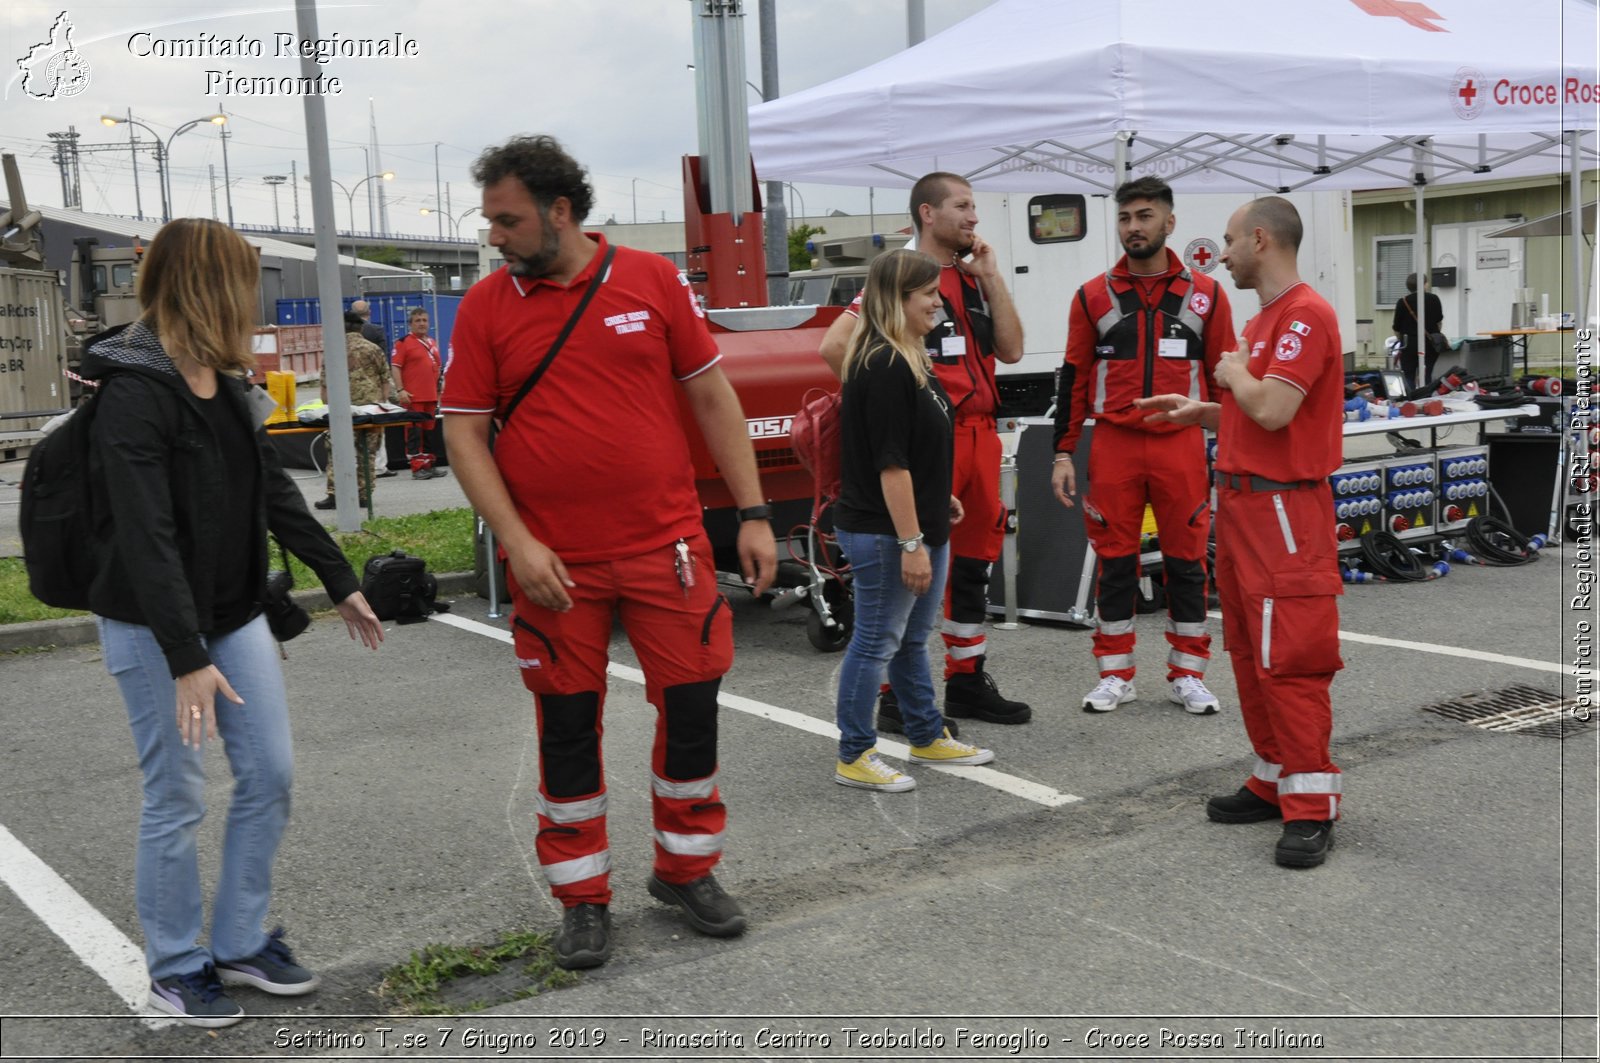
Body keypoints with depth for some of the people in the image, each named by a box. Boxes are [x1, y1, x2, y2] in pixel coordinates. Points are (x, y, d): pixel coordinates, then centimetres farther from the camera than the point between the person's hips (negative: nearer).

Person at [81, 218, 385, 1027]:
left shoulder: (228, 386, 7)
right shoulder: (134, 394, -18)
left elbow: (274, 493, 15)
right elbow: (146, 537, -25)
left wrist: (340, 582, 17)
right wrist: (186, 659, -28)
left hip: (235, 615, 8)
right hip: (153, 628, -8)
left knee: (269, 776, 8)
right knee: (176, 800, 1)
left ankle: (241, 944, 24)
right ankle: (175, 968, 19)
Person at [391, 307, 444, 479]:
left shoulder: (432, 343, 16)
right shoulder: (404, 342, -3)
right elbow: (396, 367, -7)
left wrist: (439, 391, 19)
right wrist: (401, 390, -15)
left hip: (431, 396, 6)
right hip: (413, 397, -6)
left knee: (429, 431, 10)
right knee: (414, 431, -4)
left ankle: (430, 464, 17)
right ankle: (417, 468, -3)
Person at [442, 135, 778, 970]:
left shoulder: (653, 280, 1)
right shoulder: (486, 307, 1)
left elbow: (712, 397, 5)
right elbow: (464, 432, 1)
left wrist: (753, 513, 1)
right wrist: (516, 540, -11)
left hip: (666, 544, 0)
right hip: (553, 561, 0)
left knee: (692, 703, 5)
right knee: (567, 725, 7)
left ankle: (686, 870, 27)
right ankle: (583, 898, 23)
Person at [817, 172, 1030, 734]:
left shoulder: (973, 279, 16)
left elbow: (1010, 350, 7)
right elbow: (834, 346, -18)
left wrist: (991, 277, 2)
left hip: (979, 435, 8)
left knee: (973, 562, 14)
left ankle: (967, 682, 25)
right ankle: (899, 698, 4)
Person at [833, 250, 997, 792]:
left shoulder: (908, 360, 12)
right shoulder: (881, 368, -20)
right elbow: (890, 463, -23)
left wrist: (938, 497, 22)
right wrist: (911, 543, -23)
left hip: (920, 525, 10)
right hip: (885, 533, -10)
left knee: (912, 640, 19)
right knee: (876, 642, 0)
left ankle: (928, 737, 31)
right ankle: (854, 757, 11)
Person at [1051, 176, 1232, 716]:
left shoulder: (1205, 294, 5)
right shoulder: (1093, 297, 5)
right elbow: (1073, 379, 6)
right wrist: (1063, 453, 1)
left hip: (1181, 446, 0)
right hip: (1113, 446, 0)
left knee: (1186, 562, 5)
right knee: (1114, 562, 5)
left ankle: (1187, 675, 16)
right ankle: (1115, 676, 15)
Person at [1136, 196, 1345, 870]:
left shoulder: (1306, 315, -13)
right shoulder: (1262, 320, 18)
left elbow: (1273, 410, -25)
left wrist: (1233, 372, -7)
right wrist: (1201, 412, 13)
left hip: (1284, 511, -10)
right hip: (1239, 504, 10)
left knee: (1290, 659, -9)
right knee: (1250, 655, 13)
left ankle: (1312, 809, -2)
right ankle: (1275, 783, 23)